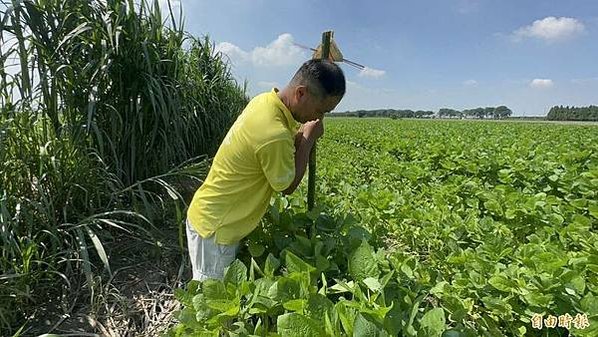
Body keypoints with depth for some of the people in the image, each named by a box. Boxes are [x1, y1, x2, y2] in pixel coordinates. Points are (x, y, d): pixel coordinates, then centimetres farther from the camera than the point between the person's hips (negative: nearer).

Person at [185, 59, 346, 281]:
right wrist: (308, 139, -10)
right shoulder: (274, 135, -33)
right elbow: (287, 186, -15)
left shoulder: (264, 100, -5)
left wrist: (301, 135, -9)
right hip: (214, 227, -9)